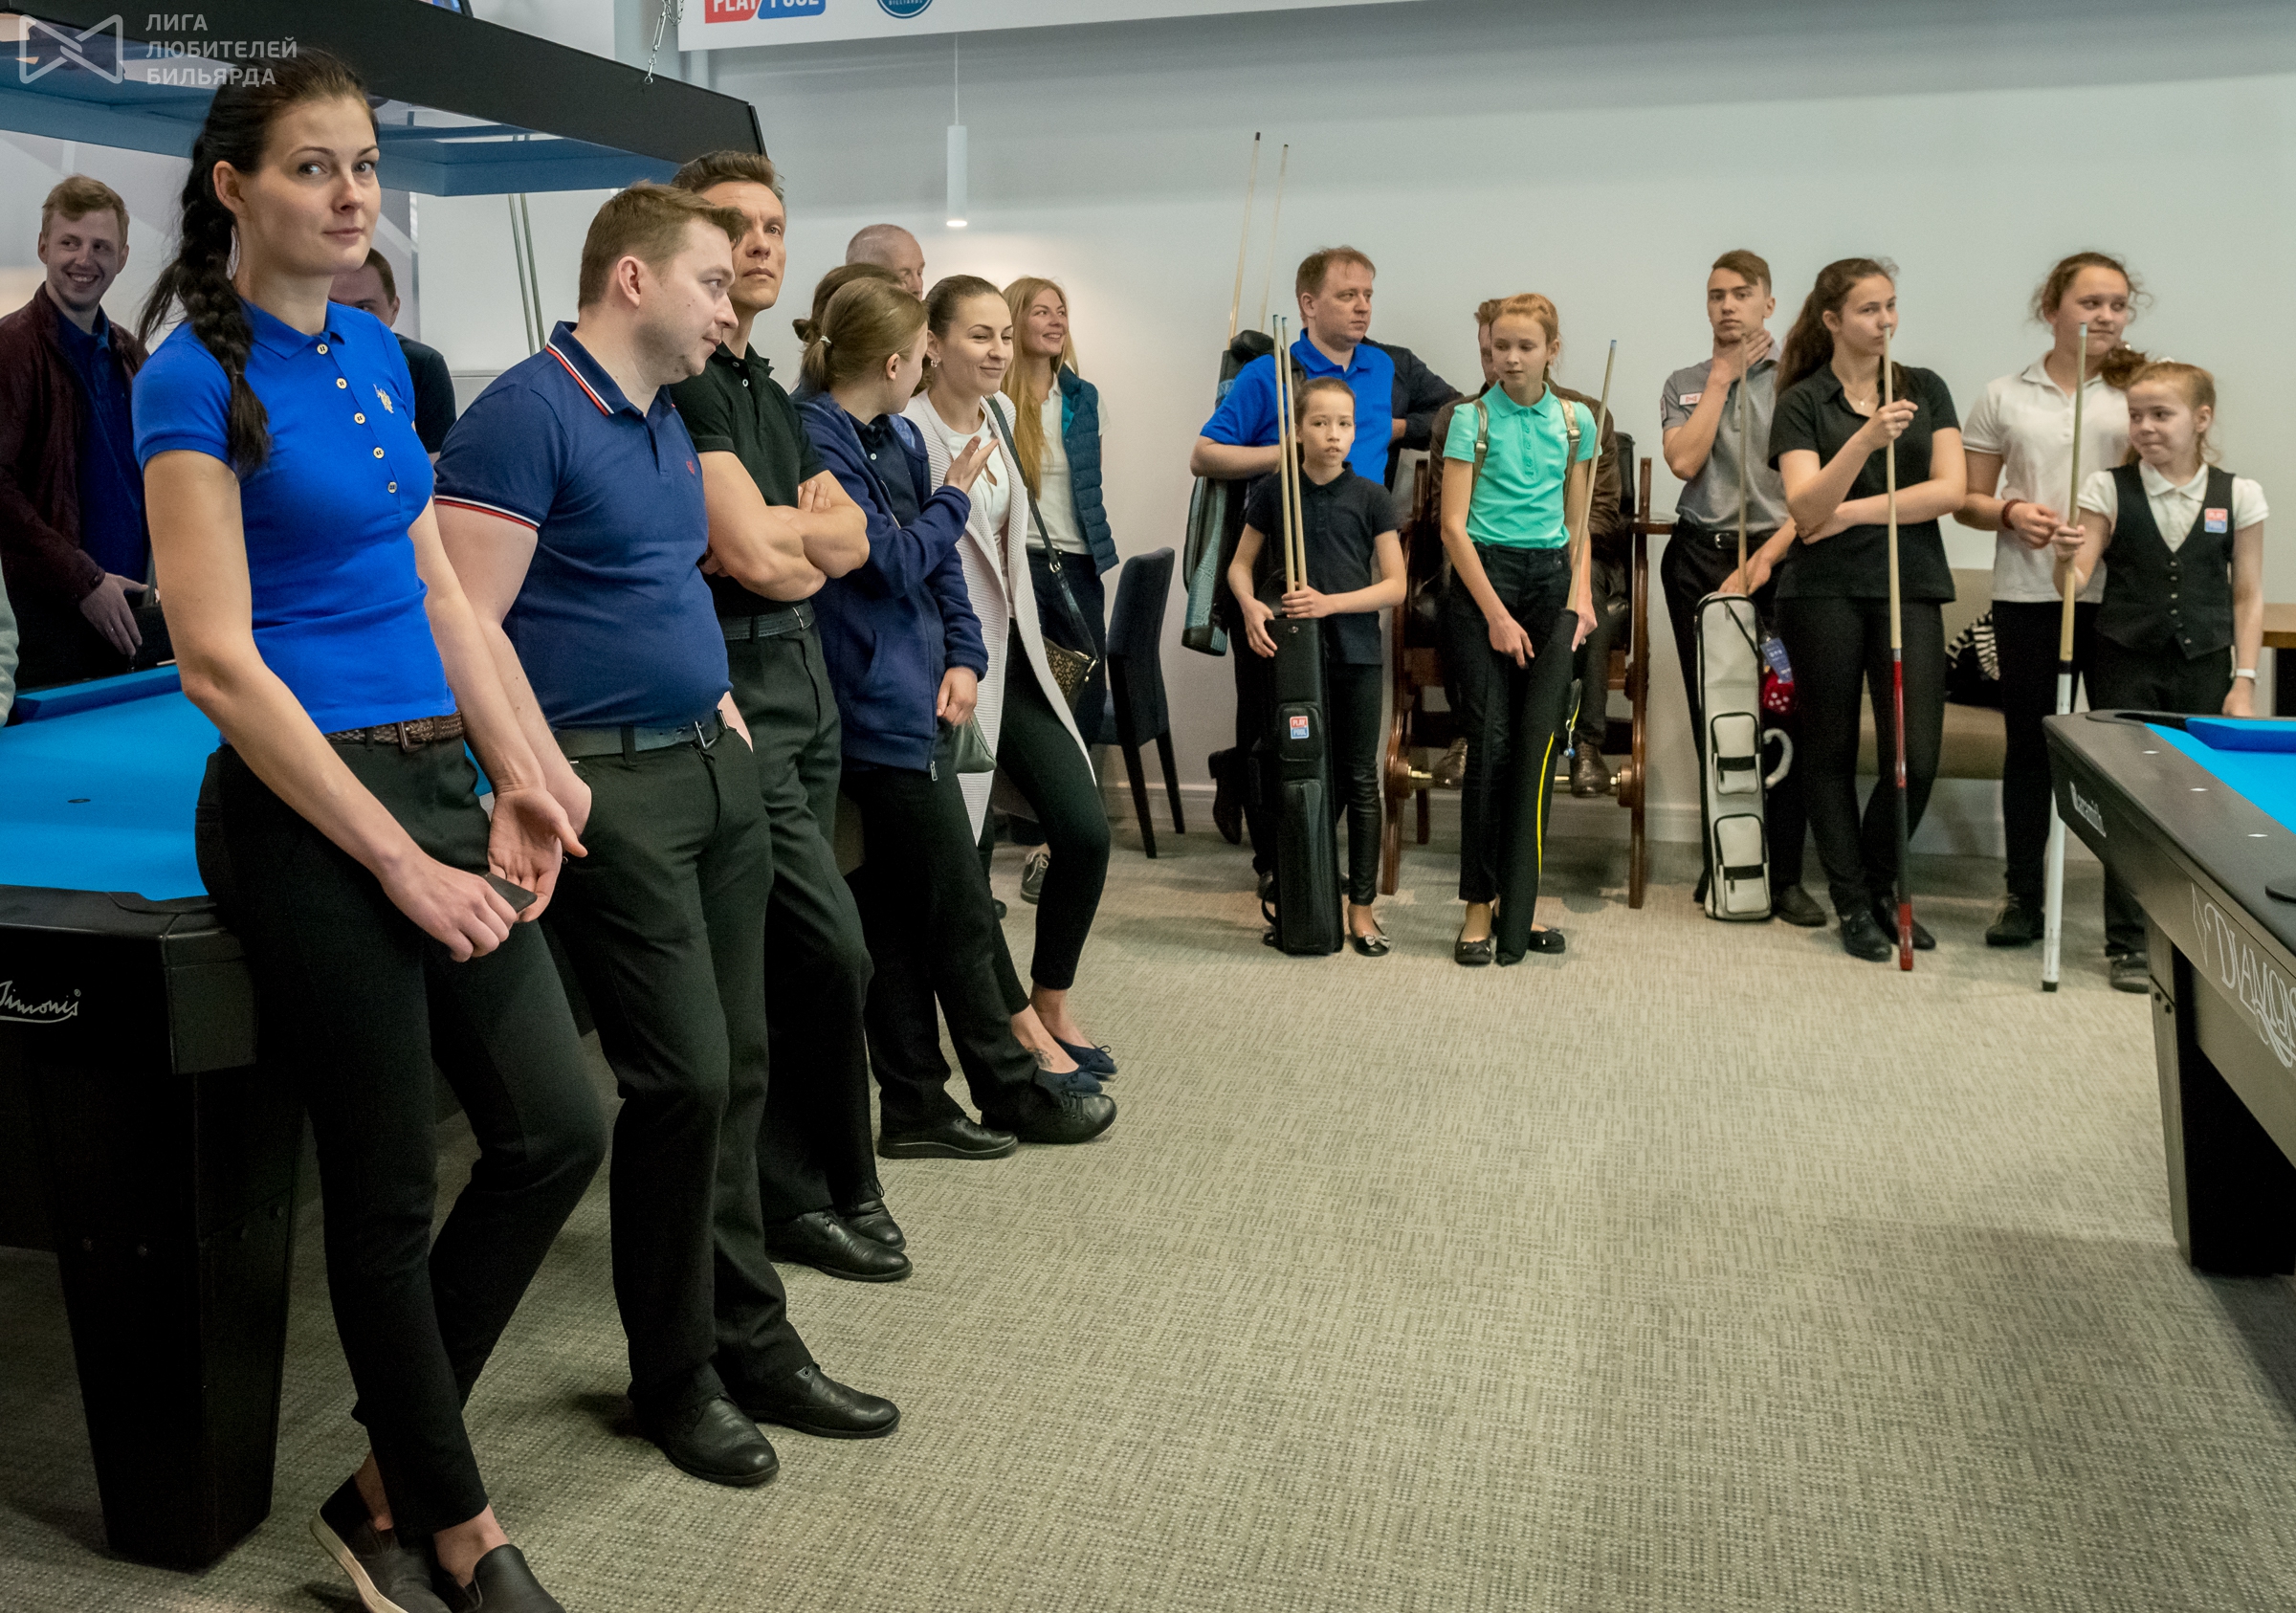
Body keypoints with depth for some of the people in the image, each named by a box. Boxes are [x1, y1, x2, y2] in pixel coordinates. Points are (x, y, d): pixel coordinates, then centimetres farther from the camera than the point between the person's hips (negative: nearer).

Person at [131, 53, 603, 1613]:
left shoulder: (377, 349, 11)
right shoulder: (198, 378, -11)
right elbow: (220, 665, -16)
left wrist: (517, 775, 4)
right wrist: (400, 863, -17)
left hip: (433, 777, 8)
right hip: (306, 809, -8)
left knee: (559, 1131, 7)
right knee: (390, 1192, 4)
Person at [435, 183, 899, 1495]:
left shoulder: (666, 419, 16)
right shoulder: (525, 416, -12)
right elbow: (469, 624, -18)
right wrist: (558, 786, -19)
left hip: (714, 762, 9)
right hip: (614, 784, -9)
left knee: (735, 1068, 10)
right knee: (684, 1075, -8)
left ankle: (755, 1346, 23)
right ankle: (674, 1375, 12)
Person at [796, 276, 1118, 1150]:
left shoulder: (901, 437, 13)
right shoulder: (818, 441, -13)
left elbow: (942, 561, 13)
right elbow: (890, 561, -15)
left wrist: (964, 656, 0)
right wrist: (954, 498, -1)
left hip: (919, 701, 9)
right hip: (882, 708, -9)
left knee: (898, 914, 12)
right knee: (959, 907, 1)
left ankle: (916, 1108, 21)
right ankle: (1013, 1090, 16)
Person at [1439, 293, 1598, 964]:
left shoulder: (1576, 421, 11)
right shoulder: (1473, 419, -1)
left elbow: (1578, 519, 18)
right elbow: (1454, 524, -5)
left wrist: (1581, 593, 3)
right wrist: (1497, 615, -10)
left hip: (1551, 578, 3)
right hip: (1484, 574, -3)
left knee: (1541, 740, -3)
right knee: (1491, 739, -5)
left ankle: (1523, 896, 6)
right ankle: (1479, 903, 2)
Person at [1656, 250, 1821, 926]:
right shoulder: (1684, 384, 13)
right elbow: (1685, 461, -4)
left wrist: (1766, 557, -12)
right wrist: (1721, 378, 0)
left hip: (1778, 558, -2)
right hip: (1700, 558, 2)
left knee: (1784, 717, -7)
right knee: (1712, 718, 4)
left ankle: (1786, 875, 1)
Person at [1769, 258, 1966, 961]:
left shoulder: (1925, 390, 10)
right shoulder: (1802, 402, 2)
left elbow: (1948, 490, -1)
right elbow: (1806, 507, -11)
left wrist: (1856, 511, -8)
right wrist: (1866, 437, -23)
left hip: (1910, 587, 2)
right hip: (1825, 591, -2)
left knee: (1916, 757, -5)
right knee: (1830, 750, 4)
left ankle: (1881, 885, 19)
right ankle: (1852, 903, 17)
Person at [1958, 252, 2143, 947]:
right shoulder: (2004, 397, 7)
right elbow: (1967, 501, 11)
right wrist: (2010, 513, -11)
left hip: (2120, 596, 0)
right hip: (2028, 595, 0)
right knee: (2028, 746, 6)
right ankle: (2022, 898, 16)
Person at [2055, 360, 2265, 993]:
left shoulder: (2238, 495, 1)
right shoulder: (2108, 488, -1)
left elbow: (2248, 597, 4)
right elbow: (2075, 583, -5)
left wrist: (2244, 680, -2)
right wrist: (2066, 557, -28)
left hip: (2204, 669, 1)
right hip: (2126, 668, -1)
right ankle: (2129, 945, 11)